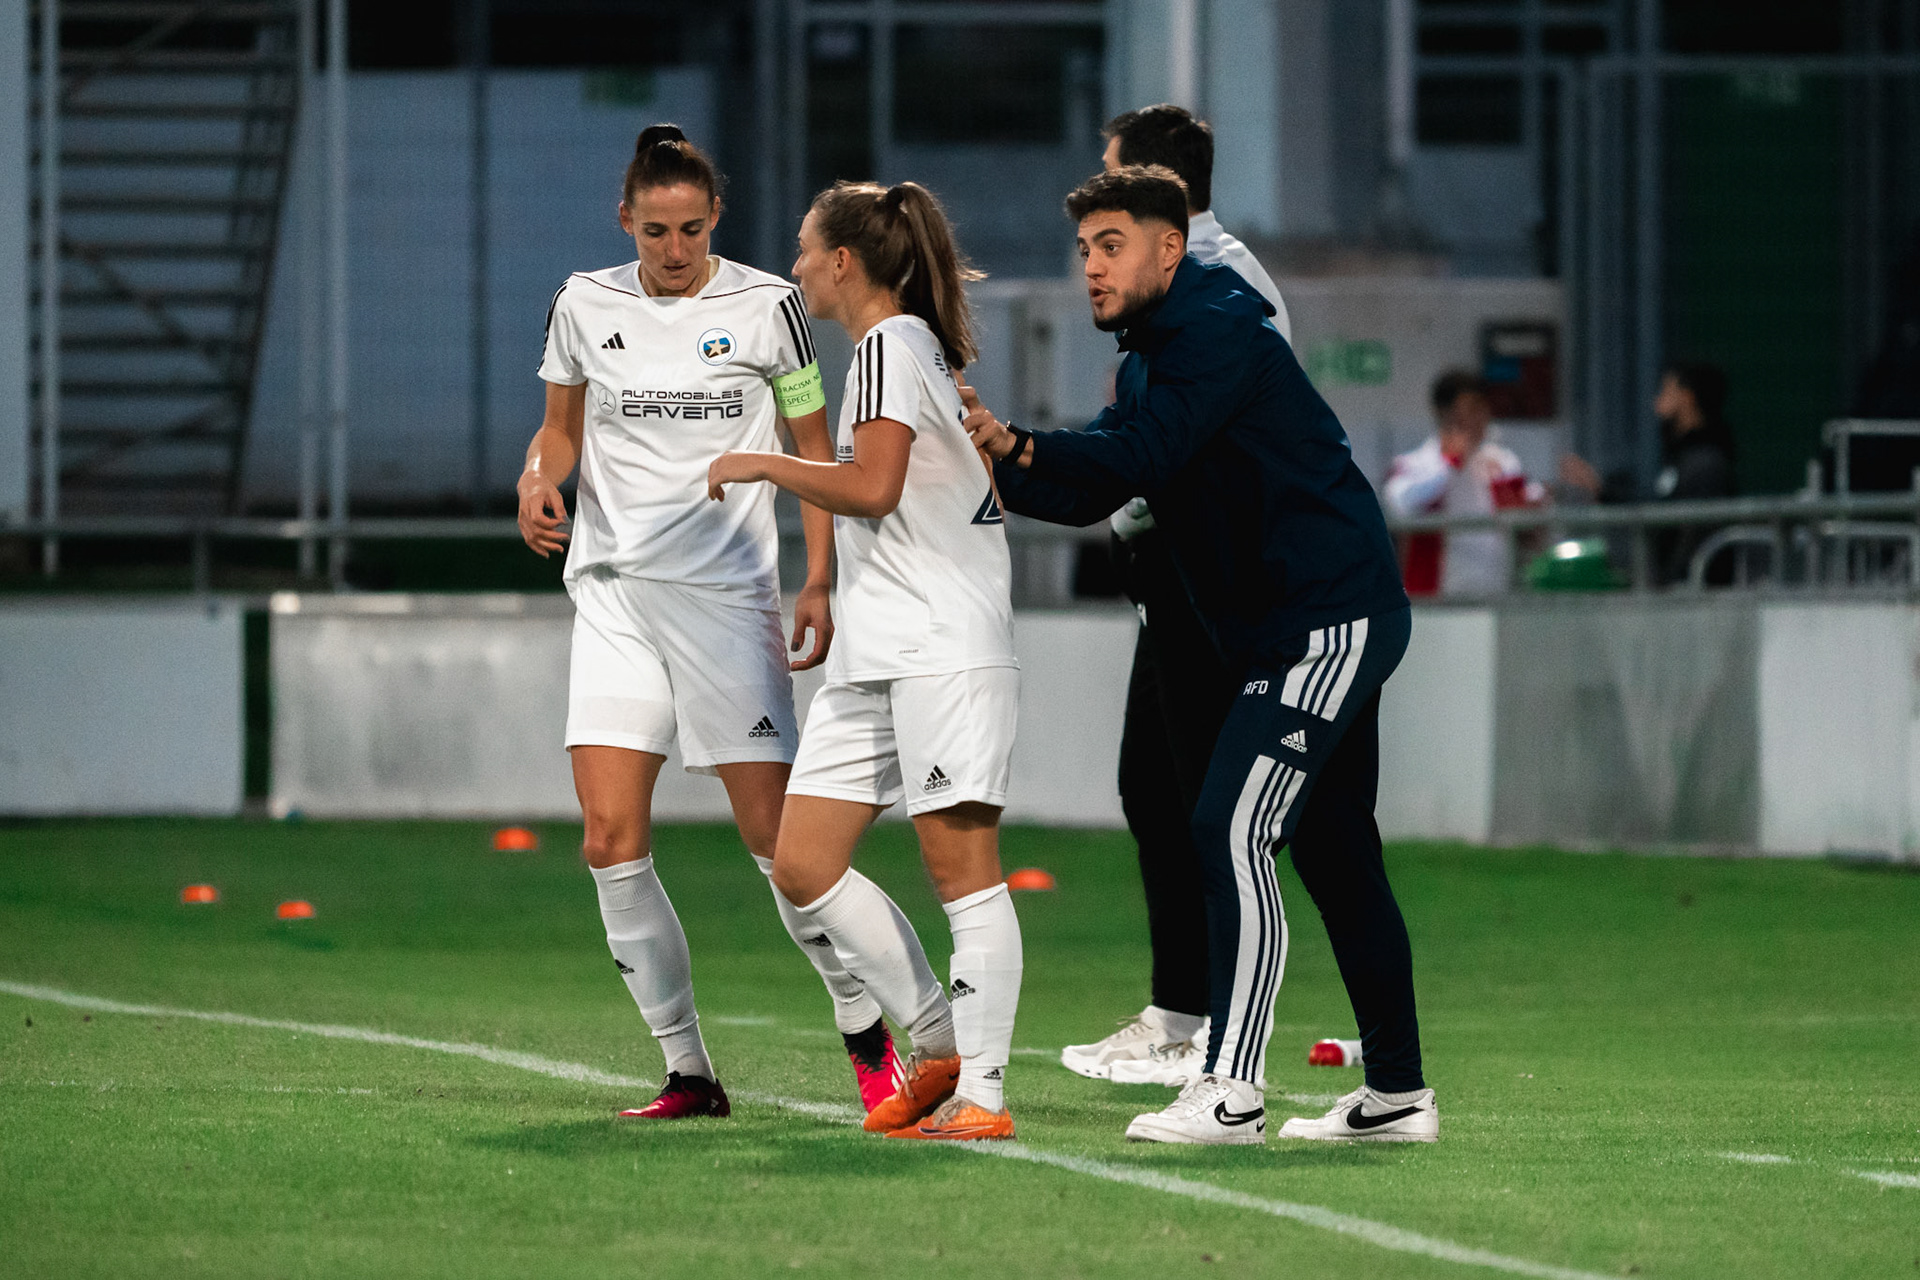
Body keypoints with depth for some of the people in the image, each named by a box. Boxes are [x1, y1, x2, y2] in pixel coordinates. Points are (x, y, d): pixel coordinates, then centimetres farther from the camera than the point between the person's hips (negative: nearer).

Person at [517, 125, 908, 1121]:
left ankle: (866, 1031, 10)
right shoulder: (585, 306, 5)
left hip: (727, 591, -3)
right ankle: (686, 1070, 1)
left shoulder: (764, 306, -3)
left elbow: (817, 449, 3)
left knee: (776, 833, -8)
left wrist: (819, 583, -5)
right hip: (614, 589, 3)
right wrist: (539, 478, -3)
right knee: (611, 840, -7)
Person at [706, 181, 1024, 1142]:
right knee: (803, 866, 4)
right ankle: (939, 1044, 10)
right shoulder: (922, 347, 21)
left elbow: (871, 486, -20)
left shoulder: (890, 346, -8)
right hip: (877, 656, 10)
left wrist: (760, 464, -9)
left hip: (943, 647, -10)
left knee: (960, 865, -10)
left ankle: (980, 1093, -11)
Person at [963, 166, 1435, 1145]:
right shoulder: (1150, 357, 17)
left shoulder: (1219, 335, -14)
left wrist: (1013, 445, -32)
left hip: (1331, 619, -11)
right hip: (1305, 627, 11)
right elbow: (1095, 491, 10)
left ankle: (1229, 1092, -22)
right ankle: (1396, 1096, 21)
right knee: (1333, 853, 14)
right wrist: (1005, 463, -7)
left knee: (1231, 832, -18)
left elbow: (1134, 457, -25)